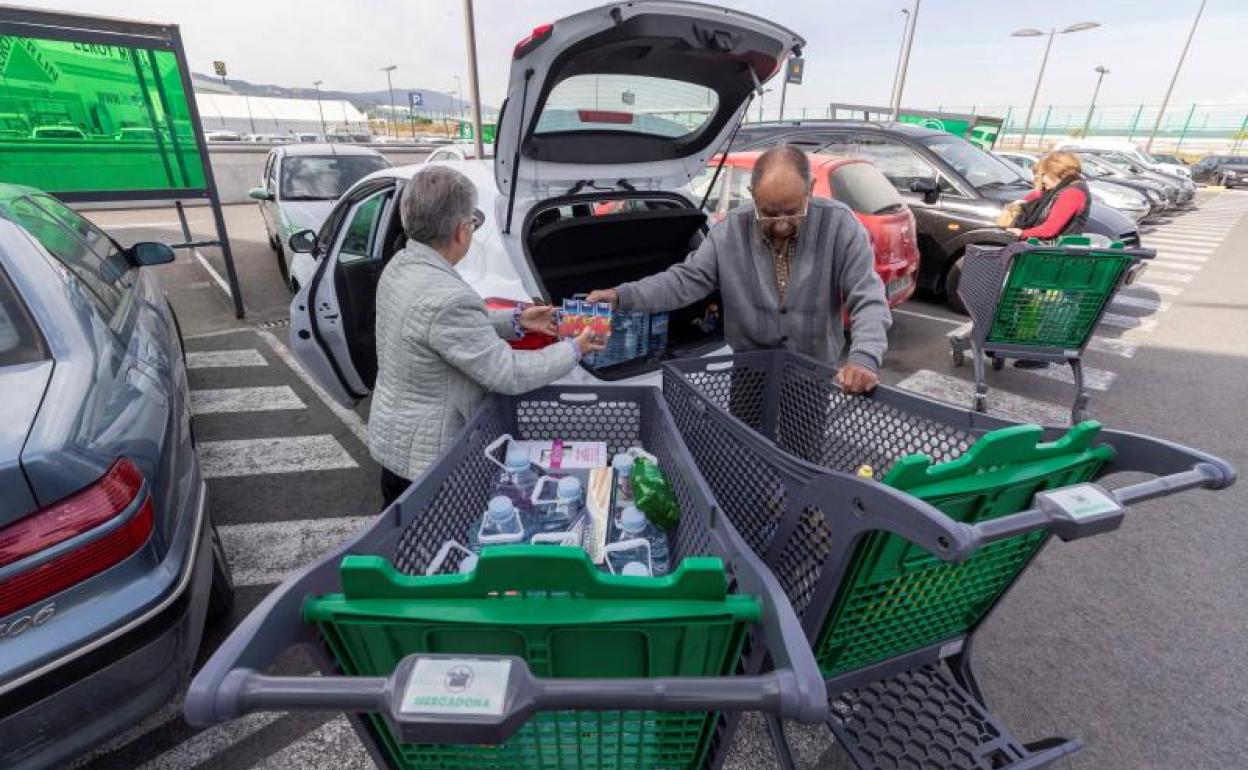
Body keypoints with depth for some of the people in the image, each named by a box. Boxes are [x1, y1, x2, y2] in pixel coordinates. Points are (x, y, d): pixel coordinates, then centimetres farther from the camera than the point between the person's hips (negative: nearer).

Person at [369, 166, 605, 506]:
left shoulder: (401, 266, -3)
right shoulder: (446, 297, -33)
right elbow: (509, 375, -26)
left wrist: (515, 321, 7)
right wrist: (574, 349, -13)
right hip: (425, 456, -8)